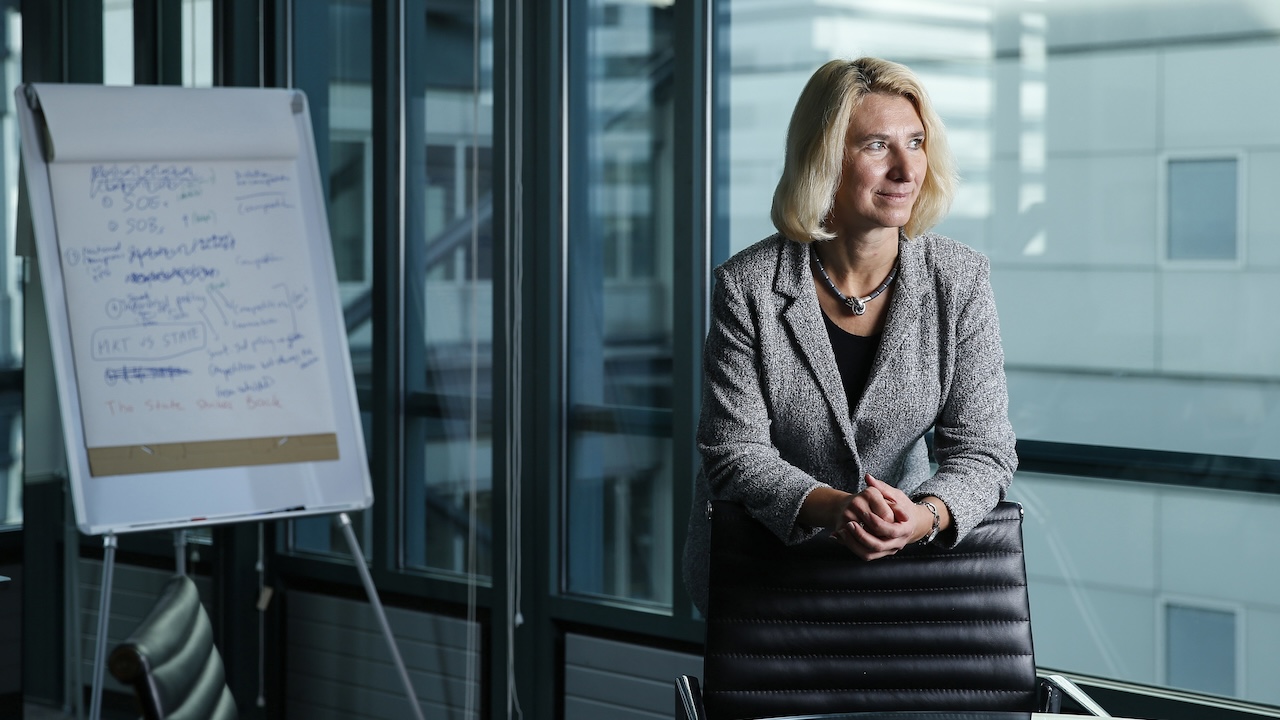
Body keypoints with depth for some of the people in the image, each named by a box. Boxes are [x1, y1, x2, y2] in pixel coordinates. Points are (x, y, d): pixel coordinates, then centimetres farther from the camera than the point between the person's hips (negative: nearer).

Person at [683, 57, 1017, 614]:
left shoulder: (959, 280, -5)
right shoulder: (748, 287, -11)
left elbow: (981, 449, -8)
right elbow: (734, 453, -12)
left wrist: (925, 518, -31)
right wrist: (833, 507, -33)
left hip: (905, 553, 3)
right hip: (756, 556, -2)